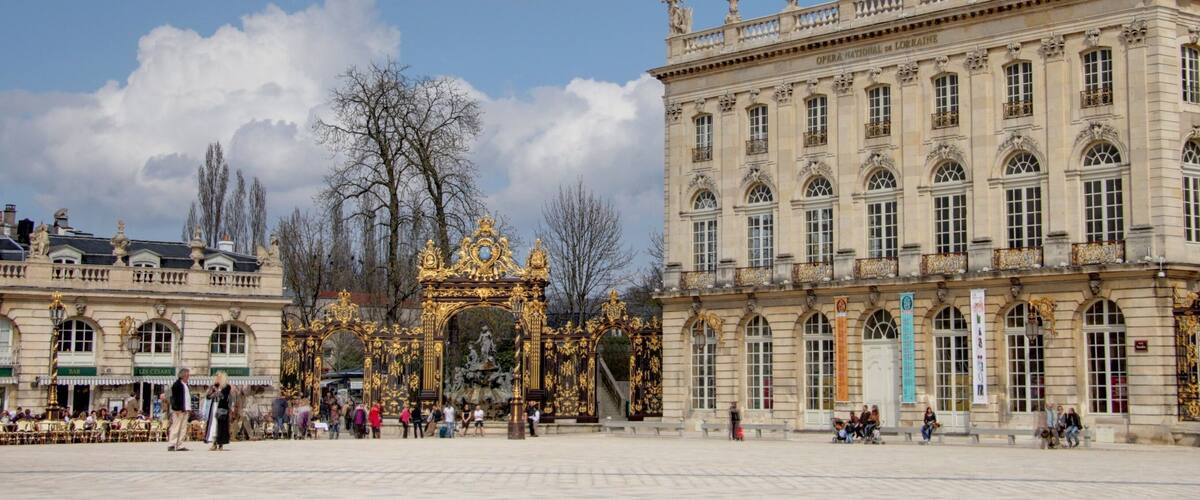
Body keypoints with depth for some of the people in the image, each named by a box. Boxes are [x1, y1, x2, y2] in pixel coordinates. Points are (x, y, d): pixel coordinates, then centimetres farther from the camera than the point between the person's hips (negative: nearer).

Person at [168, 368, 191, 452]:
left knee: (183, 429, 8)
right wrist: (177, 408, -19)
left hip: (185, 410, 9)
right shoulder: (177, 385, -8)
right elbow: (174, 397, -13)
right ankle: (171, 445, -5)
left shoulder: (186, 385, 18)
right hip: (179, 410, -9)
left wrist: (189, 408, 15)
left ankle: (180, 445, 10)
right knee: (176, 428, -8)